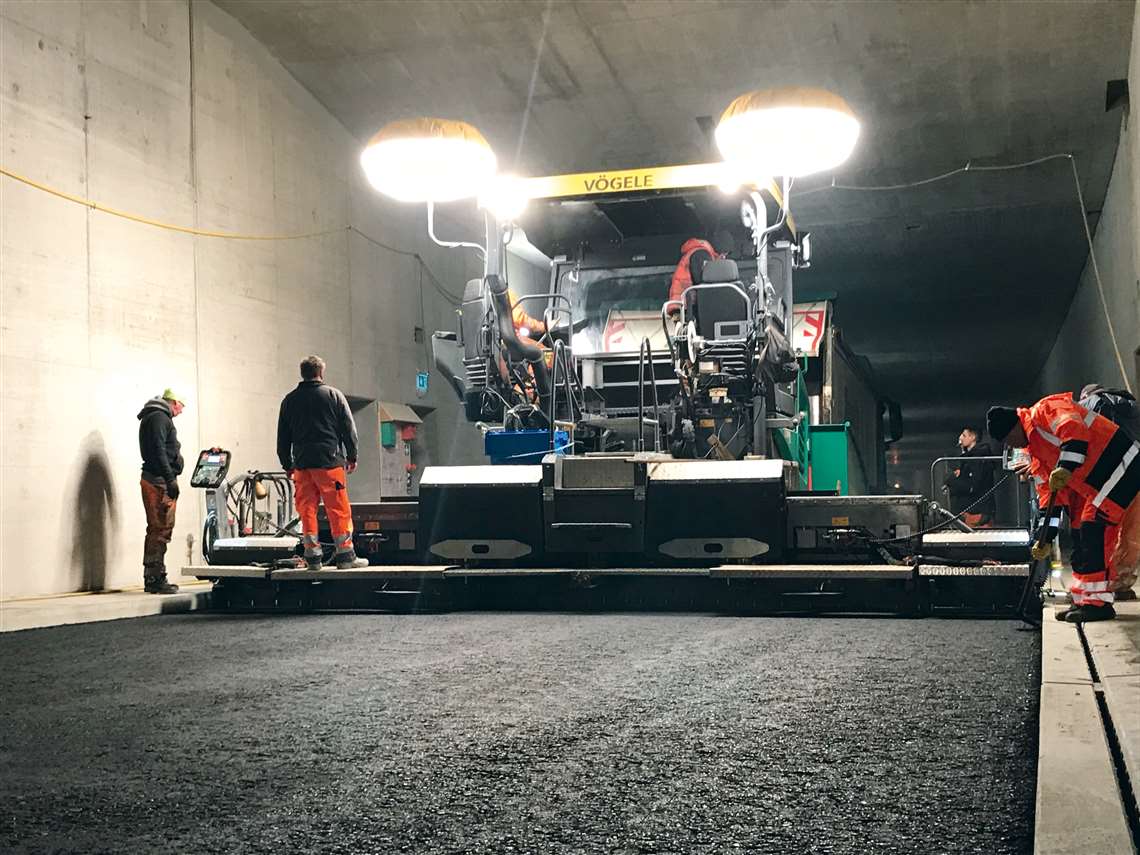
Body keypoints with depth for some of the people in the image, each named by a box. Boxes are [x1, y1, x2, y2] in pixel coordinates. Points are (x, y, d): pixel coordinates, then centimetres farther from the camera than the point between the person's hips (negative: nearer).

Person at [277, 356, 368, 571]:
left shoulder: (289, 400, 12)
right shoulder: (334, 395, 3)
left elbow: (282, 437, 14)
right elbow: (348, 428, 2)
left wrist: (287, 465, 21)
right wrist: (352, 457, 10)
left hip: (301, 464, 3)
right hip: (330, 461, -3)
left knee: (307, 509, 6)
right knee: (339, 509, 0)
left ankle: (312, 556, 5)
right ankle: (345, 555, 0)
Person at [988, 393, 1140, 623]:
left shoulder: (1045, 410, -9)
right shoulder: (1036, 450, 18)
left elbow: (1074, 429, -30)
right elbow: (1051, 492, 20)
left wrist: (1066, 467, -40)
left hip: (1121, 464, -10)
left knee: (1093, 528, -16)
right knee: (1087, 535, 9)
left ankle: (1099, 603, -15)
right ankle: (1084, 601, 14)